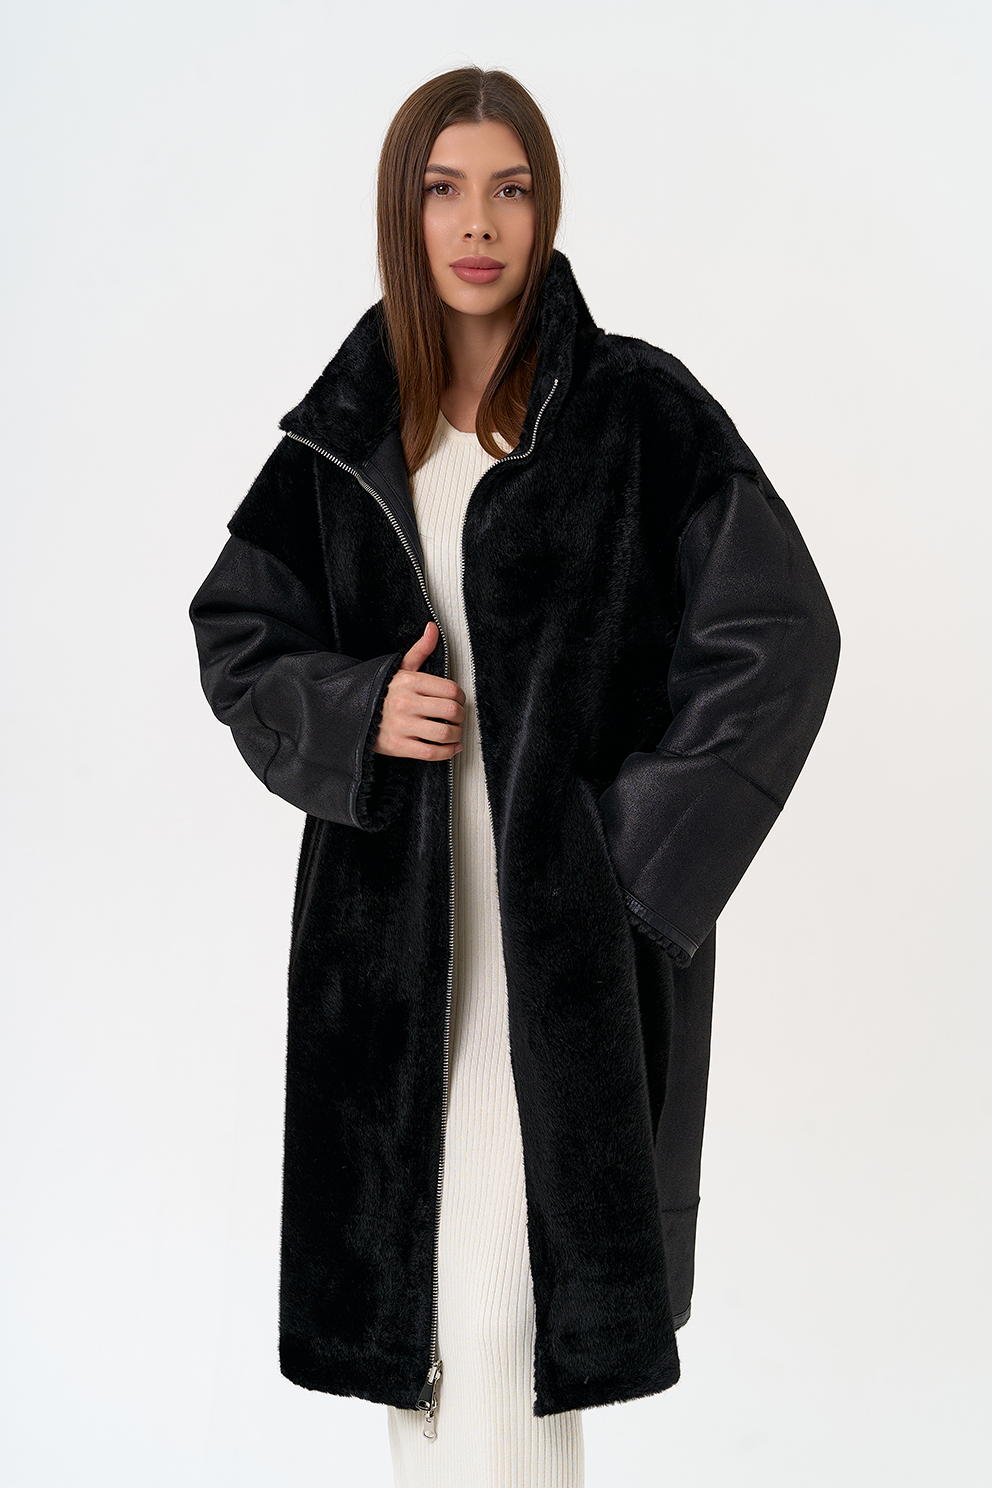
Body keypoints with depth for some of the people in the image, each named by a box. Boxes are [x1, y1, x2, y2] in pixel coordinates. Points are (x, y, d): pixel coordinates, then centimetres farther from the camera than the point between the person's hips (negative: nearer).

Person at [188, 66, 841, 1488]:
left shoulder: (639, 408, -3)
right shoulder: (351, 429, 9)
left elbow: (778, 636, -5)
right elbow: (236, 635, 15)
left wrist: (638, 850, -9)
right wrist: (355, 714, -6)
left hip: (575, 921, -4)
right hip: (392, 920, 4)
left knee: (504, 1307, -7)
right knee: (411, 1289, 10)